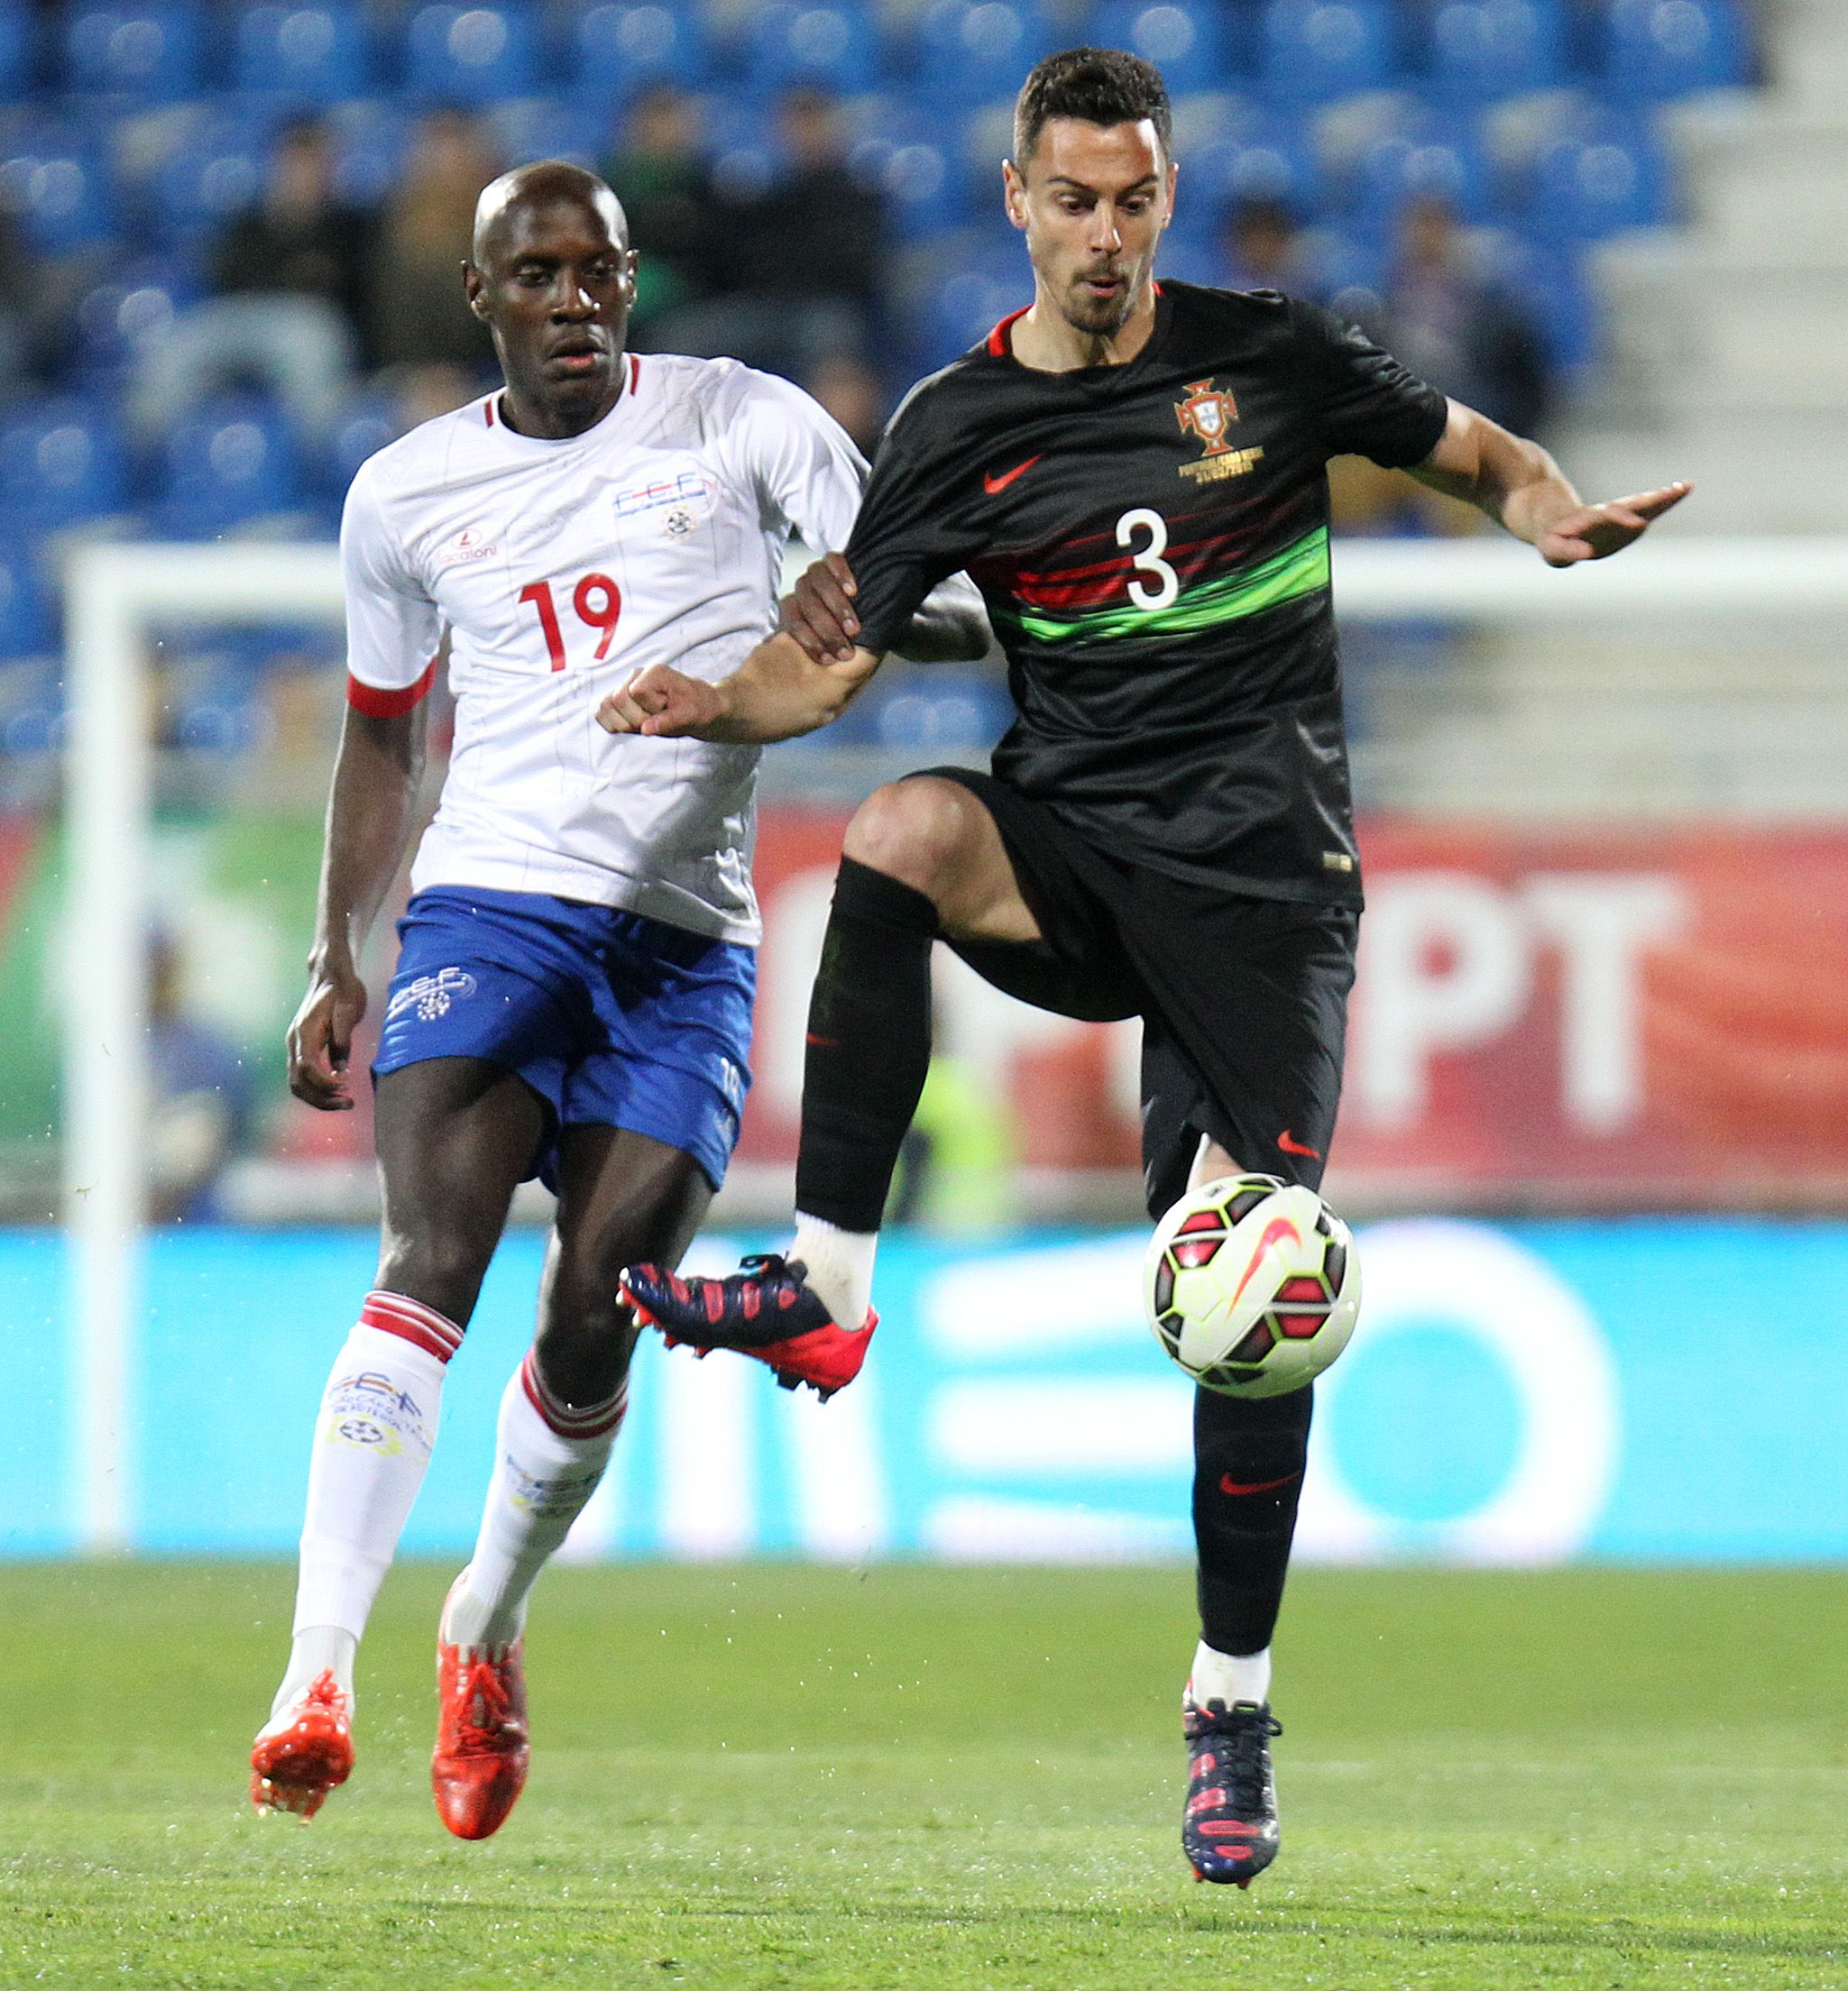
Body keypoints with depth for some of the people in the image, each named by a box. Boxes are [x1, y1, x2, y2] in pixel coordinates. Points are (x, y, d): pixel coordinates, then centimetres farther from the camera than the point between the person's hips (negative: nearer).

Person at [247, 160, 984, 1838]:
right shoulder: (406, 495, 12)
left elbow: (898, 600, 1)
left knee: (595, 1324, -6)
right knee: (432, 1264, -20)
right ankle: (319, 1671, -29)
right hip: (492, 900, 0)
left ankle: (489, 1625, 22)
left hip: (686, 944, 0)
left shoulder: (739, 424, 5)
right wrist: (338, 965, 16)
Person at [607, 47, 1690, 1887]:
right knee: (900, 830, -34)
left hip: (1260, 873, -1)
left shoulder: (1268, 358, 2)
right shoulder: (954, 430, 4)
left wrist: (1556, 518, -9)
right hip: (1070, 850, 1)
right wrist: (709, 702, -18)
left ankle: (1234, 1698, 5)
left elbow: (1478, 455, 14)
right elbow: (832, 661, 3)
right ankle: (823, 1286, -31)